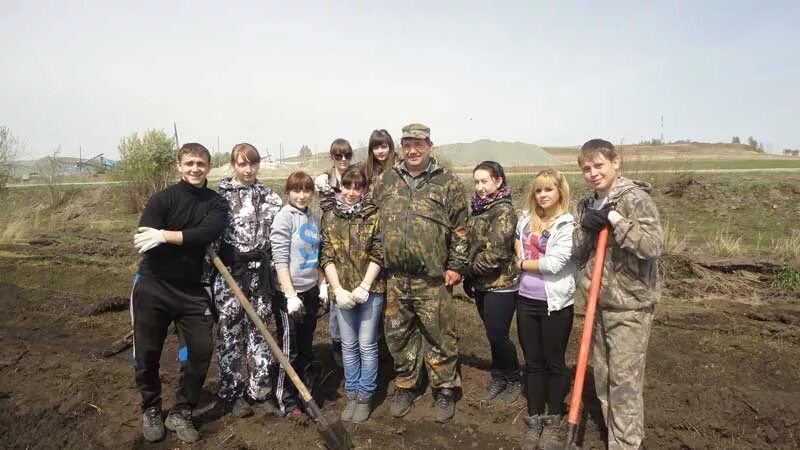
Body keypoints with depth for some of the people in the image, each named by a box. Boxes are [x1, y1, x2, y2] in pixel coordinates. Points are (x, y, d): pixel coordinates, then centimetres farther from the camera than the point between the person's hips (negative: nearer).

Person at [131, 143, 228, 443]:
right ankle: (151, 411, 32)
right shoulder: (162, 199, -7)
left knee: (201, 351, 0)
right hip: (153, 288, -2)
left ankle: (181, 414, 19)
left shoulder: (217, 204, 1)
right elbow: (144, 241, -20)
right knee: (147, 354, 8)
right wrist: (193, 243, -19)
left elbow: (207, 233, -19)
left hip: (192, 291, 2)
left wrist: (165, 236, -23)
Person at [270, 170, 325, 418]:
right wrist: (291, 295, -19)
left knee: (306, 348, 17)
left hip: (310, 292, 6)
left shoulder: (315, 218, 8)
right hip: (290, 293, -6)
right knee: (289, 350, 5)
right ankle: (287, 402, 20)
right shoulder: (284, 217, -11)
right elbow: (280, 260, -16)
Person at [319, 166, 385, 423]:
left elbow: (378, 255, -7)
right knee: (348, 345, 12)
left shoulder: (374, 216, -3)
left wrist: (364, 287, -15)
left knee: (367, 345, 5)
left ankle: (365, 396, 20)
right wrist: (338, 290, -10)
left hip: (371, 290, -2)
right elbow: (326, 257, 0)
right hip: (342, 291, 2)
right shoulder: (329, 217, 4)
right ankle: (352, 395, 26)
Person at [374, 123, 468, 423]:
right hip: (395, 277, 4)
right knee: (399, 334, 13)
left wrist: (456, 266, -5)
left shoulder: (448, 183, -1)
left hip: (433, 277, -3)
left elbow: (460, 229, -1)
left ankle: (445, 390, 24)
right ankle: (405, 387, 31)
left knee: (439, 335, 7)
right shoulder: (387, 181, 9)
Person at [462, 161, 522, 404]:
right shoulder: (479, 208, 10)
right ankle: (498, 377, 33)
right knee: (492, 335, 16)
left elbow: (497, 251, -20)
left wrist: (471, 268, -12)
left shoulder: (504, 210, -13)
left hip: (501, 284, -7)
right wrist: (468, 275, 6)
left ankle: (514, 380, 24)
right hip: (482, 284, 7)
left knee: (498, 336, 1)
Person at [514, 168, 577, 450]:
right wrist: (521, 258, 7)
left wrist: (523, 263, -6)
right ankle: (534, 420, 26)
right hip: (526, 300, 5)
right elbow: (517, 242, 27)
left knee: (555, 362, 10)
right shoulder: (525, 218, 7)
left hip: (555, 303, -5)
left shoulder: (567, 225, -11)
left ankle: (553, 421, 26)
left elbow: (554, 264, -19)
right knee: (533, 362, 13)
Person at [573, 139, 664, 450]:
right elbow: (577, 254, 9)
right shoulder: (588, 205, 10)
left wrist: (616, 221, -27)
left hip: (630, 305, -7)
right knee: (602, 376, 16)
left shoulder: (636, 199, -12)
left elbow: (654, 245, -24)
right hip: (599, 302, 7)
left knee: (625, 380, -2)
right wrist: (585, 229, -9)